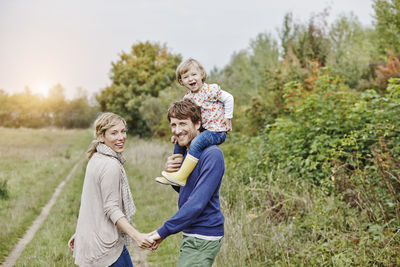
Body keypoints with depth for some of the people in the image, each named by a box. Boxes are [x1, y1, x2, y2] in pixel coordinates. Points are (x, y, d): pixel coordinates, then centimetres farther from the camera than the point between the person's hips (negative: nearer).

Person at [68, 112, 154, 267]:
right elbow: (111, 209, -22)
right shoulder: (111, 165, -18)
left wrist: (80, 233, 22)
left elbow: (86, 201, 16)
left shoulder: (96, 159, 10)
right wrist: (136, 236, -29)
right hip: (106, 246, -9)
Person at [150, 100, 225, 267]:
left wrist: (163, 231, -23)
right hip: (191, 234, 9)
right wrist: (171, 173, -3)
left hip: (202, 238, -9)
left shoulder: (212, 154, -20)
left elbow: (197, 203, -26)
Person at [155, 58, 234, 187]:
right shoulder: (188, 97, 6)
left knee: (196, 143, -30)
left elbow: (229, 98, -9)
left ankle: (181, 177, -26)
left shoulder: (210, 90, -16)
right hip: (204, 129, 9)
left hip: (217, 131, -9)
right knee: (179, 142, 12)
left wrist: (227, 117, -10)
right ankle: (175, 170, 20)